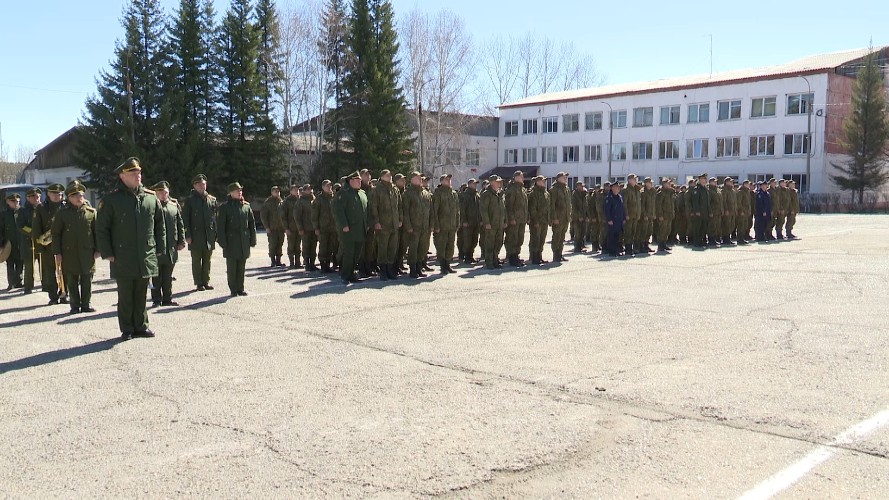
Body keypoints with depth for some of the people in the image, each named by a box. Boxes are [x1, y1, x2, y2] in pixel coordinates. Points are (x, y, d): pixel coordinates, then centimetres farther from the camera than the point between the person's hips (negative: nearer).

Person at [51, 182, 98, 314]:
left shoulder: (91, 212, 6)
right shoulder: (62, 213, 3)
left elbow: (96, 232, 8)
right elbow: (56, 233, 3)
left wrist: (97, 249, 1)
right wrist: (57, 253, -3)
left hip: (87, 252, 1)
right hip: (69, 253, -1)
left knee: (87, 281, 4)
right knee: (72, 281, 4)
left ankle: (85, 305, 13)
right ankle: (75, 306, 12)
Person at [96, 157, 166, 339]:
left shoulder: (151, 197, 6)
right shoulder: (111, 199, -4)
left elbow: (160, 224, 13)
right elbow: (101, 228, -3)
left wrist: (159, 249, 9)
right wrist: (107, 253, -7)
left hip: (146, 258, 3)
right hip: (122, 258, -3)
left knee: (141, 295, 12)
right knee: (125, 296, 5)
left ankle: (141, 326, 22)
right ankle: (127, 329, 16)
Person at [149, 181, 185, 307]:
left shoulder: (174, 204, 9)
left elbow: (180, 224, 12)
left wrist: (181, 241, 7)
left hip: (171, 248, 4)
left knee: (168, 276, 12)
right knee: (156, 276, 4)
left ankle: (167, 298, 20)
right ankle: (156, 300, 12)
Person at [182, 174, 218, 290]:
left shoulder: (212, 199, 9)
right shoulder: (190, 200, 0)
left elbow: (216, 217, 11)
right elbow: (185, 219, -2)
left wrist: (216, 232, 5)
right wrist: (188, 235, -9)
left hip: (209, 236, 3)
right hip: (196, 236, -3)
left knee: (207, 260, 8)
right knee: (196, 261, 3)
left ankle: (206, 281, 17)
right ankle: (199, 283, 9)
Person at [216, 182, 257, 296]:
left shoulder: (246, 206, 9)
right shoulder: (225, 207, -3)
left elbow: (252, 224, 12)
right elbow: (220, 226, -5)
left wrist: (252, 239, 7)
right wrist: (222, 242, -10)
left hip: (244, 242, 4)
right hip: (231, 242, -3)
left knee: (241, 267, 8)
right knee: (232, 267, 2)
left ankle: (240, 288, 16)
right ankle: (233, 290, 10)